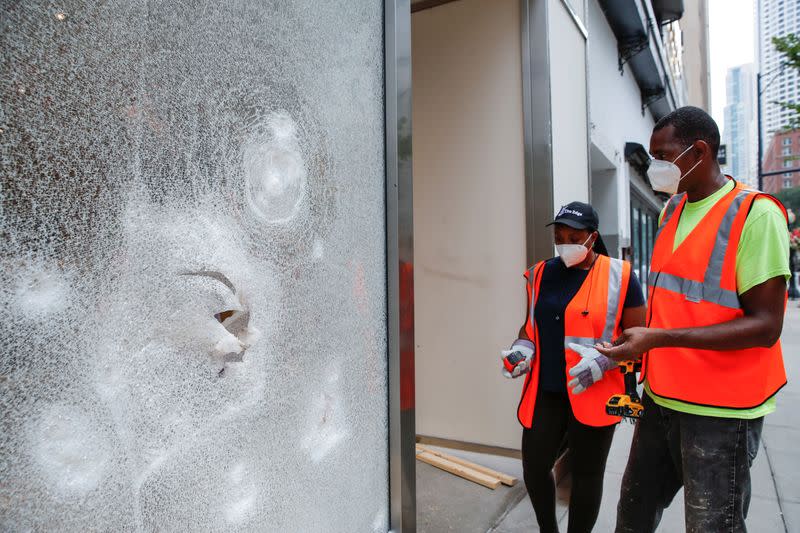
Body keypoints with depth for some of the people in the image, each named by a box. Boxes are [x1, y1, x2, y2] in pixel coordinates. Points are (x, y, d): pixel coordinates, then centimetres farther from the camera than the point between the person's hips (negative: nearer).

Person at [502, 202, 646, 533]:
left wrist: (603, 360, -20)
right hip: (545, 391, 4)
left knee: (586, 474, 10)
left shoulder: (619, 276, -5)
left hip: (592, 393, -4)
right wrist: (523, 349, -3)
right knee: (534, 466, 9)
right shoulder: (541, 274, 7)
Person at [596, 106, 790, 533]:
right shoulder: (672, 210, 9)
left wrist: (658, 338, -25)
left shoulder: (755, 214, -13)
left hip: (719, 409, -7)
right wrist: (634, 347, 8)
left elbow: (765, 326, -18)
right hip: (662, 397, 7)